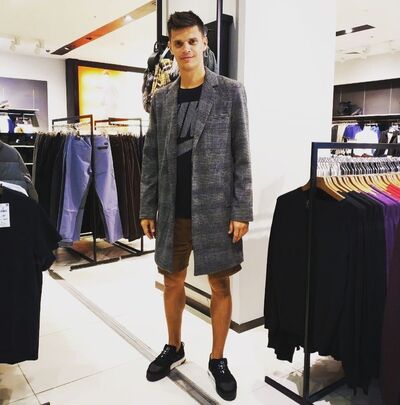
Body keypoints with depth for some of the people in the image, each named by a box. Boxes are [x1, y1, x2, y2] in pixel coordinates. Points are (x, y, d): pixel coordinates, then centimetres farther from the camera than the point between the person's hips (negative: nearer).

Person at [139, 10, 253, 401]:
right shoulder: (161, 98, 9)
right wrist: (146, 208, 5)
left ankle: (217, 359, 26)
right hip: (172, 212, 3)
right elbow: (151, 158, 9)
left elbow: (241, 156, -4)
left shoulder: (230, 92, -1)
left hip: (215, 209, -3)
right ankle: (174, 347, 36)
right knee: (172, 281, 14)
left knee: (220, 285, 7)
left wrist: (241, 211, -9)